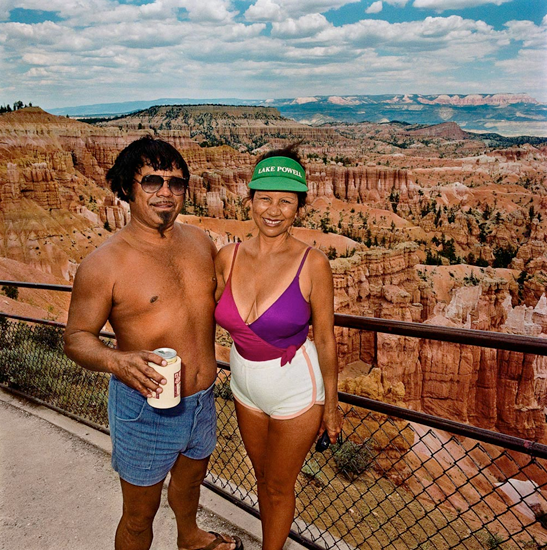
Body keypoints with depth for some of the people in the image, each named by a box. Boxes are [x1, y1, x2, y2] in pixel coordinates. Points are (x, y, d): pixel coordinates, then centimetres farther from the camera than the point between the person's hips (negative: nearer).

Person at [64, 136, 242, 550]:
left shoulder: (200, 241, -1)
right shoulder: (104, 263, -18)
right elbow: (77, 337, -13)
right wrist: (116, 361, -33)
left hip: (202, 402, 6)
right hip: (146, 410, -6)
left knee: (191, 477, 32)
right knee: (140, 514, 15)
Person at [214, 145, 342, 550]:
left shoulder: (312, 264, -20)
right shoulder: (228, 257, -9)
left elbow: (325, 339, -12)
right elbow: (212, 316, 5)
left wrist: (331, 404, -4)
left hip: (295, 391, -4)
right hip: (245, 385, 5)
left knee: (279, 486, 17)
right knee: (263, 477, 26)